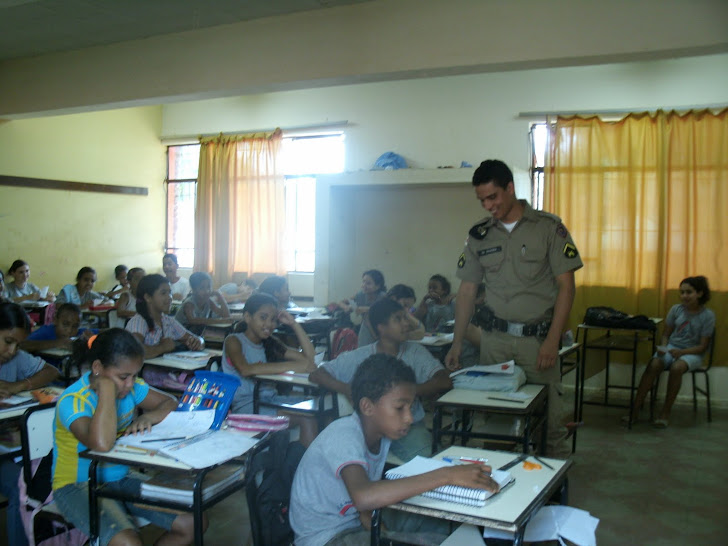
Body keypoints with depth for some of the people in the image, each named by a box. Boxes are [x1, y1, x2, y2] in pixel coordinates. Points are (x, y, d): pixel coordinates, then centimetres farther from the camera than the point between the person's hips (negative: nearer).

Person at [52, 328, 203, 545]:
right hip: (78, 487, -7)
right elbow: (102, 443, -40)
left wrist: (148, 417, -13)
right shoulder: (72, 401, -22)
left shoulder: (131, 387, -1)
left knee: (193, 523, -7)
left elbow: (170, 403, 10)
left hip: (121, 479, 7)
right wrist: (108, 388, -30)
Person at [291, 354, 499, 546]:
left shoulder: (381, 432, -3)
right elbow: (363, 497, -47)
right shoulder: (343, 436, -28)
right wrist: (446, 476, -46)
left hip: (356, 520, 8)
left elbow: (372, 494, 4)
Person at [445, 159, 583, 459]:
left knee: (548, 417, -3)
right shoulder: (479, 235, 8)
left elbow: (566, 286, -3)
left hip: (537, 338, -2)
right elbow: (467, 290, 11)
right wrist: (457, 343, 5)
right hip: (494, 338, 3)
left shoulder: (549, 227, -1)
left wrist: (552, 341, -11)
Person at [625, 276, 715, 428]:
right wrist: (663, 347, -10)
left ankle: (665, 413, -24)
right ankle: (635, 410, -30)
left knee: (676, 367, -37)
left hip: (692, 353, -2)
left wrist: (681, 352, -22)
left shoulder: (708, 316, -6)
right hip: (671, 347, 2)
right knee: (653, 365, -30)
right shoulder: (676, 309, 3)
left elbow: (702, 346, -6)